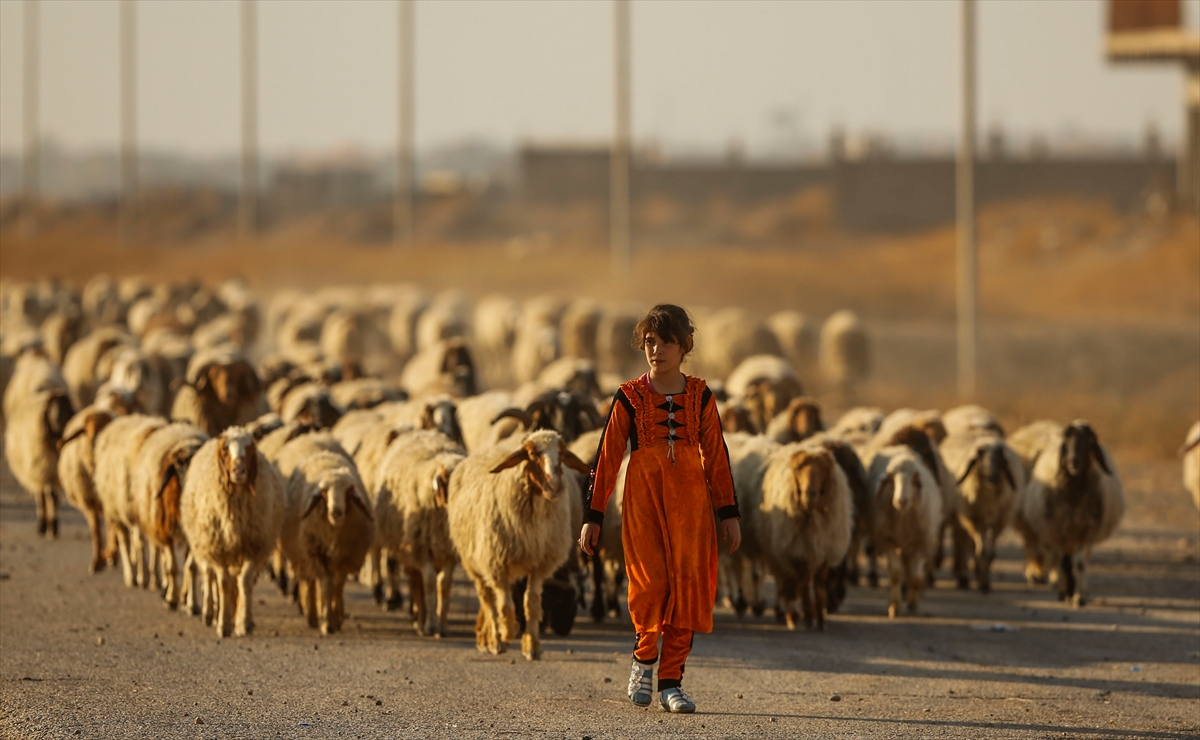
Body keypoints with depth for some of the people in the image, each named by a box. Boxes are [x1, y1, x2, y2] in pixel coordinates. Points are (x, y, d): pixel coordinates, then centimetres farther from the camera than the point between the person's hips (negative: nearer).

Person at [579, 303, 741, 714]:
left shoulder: (700, 397, 7)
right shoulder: (630, 397, 3)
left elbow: (717, 457, 11)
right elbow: (607, 457, 4)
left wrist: (729, 513, 9)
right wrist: (592, 515, 3)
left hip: (690, 501, 2)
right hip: (643, 499, -1)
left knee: (687, 584, -5)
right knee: (649, 583, -12)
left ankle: (671, 680, 2)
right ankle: (644, 660, 15)